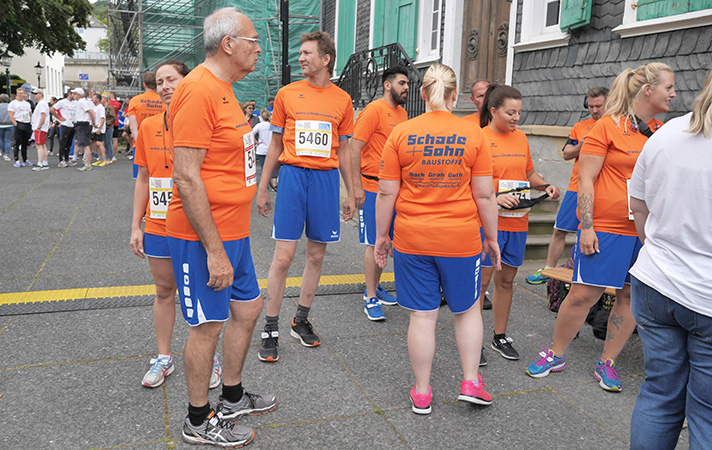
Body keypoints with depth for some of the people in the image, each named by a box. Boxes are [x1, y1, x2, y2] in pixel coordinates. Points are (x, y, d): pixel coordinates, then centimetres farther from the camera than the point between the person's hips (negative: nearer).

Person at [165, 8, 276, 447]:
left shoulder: (222, 90, 14)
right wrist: (214, 250, -22)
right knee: (208, 325, 4)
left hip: (233, 232, 10)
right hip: (204, 236, -10)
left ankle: (232, 398, 37)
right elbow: (187, 178, -23)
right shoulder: (198, 90, -18)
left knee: (247, 308, 18)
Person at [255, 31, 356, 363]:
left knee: (316, 254, 8)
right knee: (283, 256, -4)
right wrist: (262, 188, 6)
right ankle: (270, 330, 8)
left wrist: (351, 194, 11)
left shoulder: (342, 100, 7)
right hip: (293, 175, -2)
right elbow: (275, 144, 9)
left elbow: (343, 150, 13)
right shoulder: (287, 94, 5)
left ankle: (301, 321, 25)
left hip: (326, 178, 2)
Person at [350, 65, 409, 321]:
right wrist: (357, 187, -18)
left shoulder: (402, 113, 13)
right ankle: (371, 299, 6)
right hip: (373, 188, -8)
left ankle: (375, 288, 29)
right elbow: (355, 148, -15)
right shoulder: (374, 110, -11)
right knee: (374, 243, -3)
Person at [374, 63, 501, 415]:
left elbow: (386, 193, -3)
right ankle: (471, 381, 24)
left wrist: (381, 235, 8)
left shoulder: (400, 133, -4)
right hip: (461, 239, 0)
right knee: (467, 309, 20)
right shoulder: (473, 135, -5)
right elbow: (484, 195, -3)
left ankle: (422, 394, 22)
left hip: (412, 238, 1)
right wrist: (491, 238, 9)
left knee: (422, 315, 9)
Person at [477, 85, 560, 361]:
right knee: (482, 280, -2)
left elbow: (529, 173, 22)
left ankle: (500, 337, 27)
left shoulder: (520, 137, 12)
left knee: (506, 279, 13)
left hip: (518, 221, 6)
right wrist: (495, 197, -24)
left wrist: (546, 186, 4)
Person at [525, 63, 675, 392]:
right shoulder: (608, 126, -5)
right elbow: (586, 180, -9)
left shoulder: (661, 131, 12)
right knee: (583, 293, -2)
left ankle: (607, 362, 23)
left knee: (631, 296, 8)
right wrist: (586, 227, -14)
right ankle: (556, 355, 17)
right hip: (605, 228, -5)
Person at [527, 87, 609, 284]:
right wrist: (581, 146, -9)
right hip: (577, 187, 3)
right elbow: (566, 154, 10)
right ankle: (548, 270, 18)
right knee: (559, 230, 6)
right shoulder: (580, 127, 11)